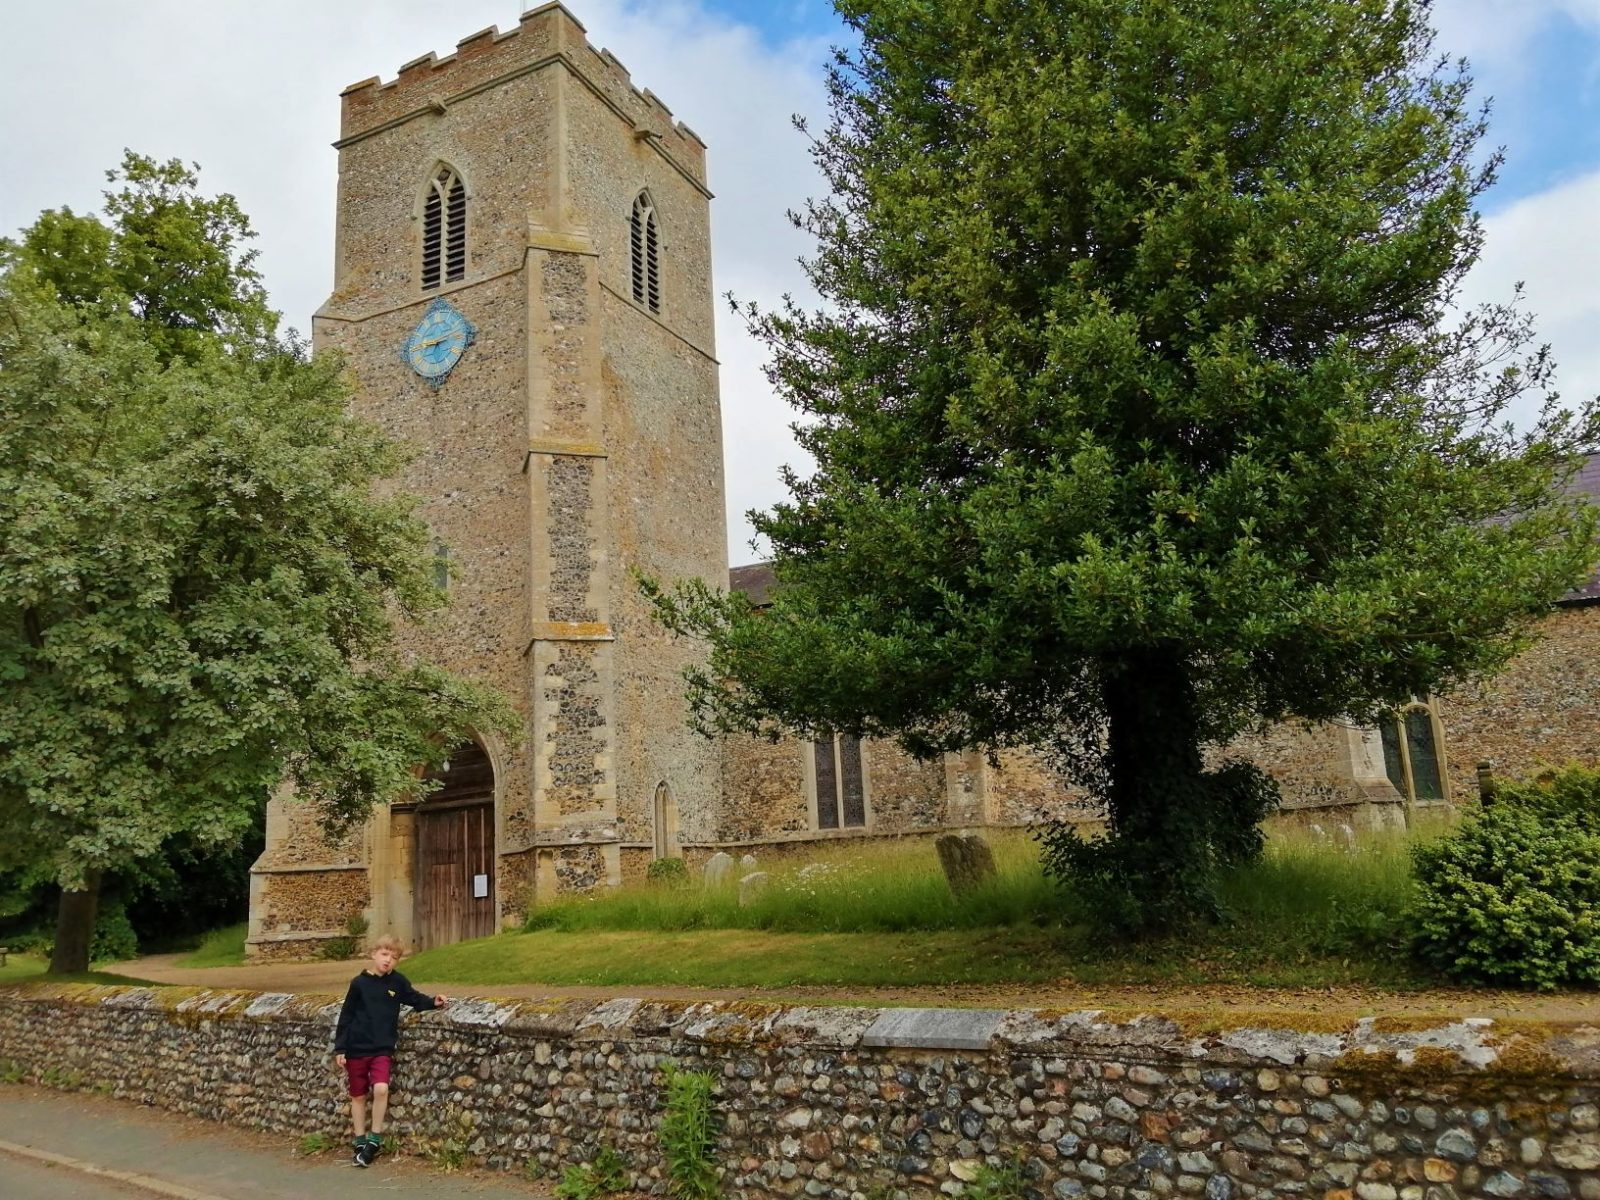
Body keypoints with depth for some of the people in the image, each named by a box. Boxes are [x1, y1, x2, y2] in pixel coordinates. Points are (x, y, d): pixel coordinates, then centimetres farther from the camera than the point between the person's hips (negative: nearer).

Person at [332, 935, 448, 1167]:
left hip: (382, 1049, 0)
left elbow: (415, 999, 9)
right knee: (358, 1096, 10)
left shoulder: (398, 981, -1)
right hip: (356, 1049, 0)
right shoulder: (359, 983, -4)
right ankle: (361, 1143, 25)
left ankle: (374, 1140, -3)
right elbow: (346, 1017, 0)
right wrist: (339, 1048, -1)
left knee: (381, 1089, -19)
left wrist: (433, 1002, -11)